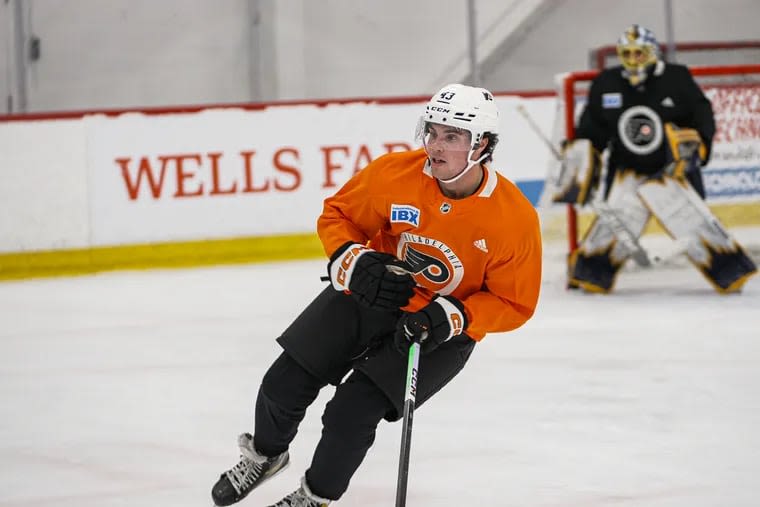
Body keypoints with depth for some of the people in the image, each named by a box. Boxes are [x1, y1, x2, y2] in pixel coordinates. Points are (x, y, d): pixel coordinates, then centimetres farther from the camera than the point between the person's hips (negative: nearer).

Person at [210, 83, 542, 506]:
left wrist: (450, 319, -27)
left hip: (443, 331, -3)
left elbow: (514, 303, -13)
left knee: (351, 415, -13)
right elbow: (337, 214, -2)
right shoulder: (394, 174, -19)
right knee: (285, 383, 3)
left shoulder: (515, 218, -25)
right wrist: (354, 261, -21)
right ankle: (264, 455, 37)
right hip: (368, 295, 3)